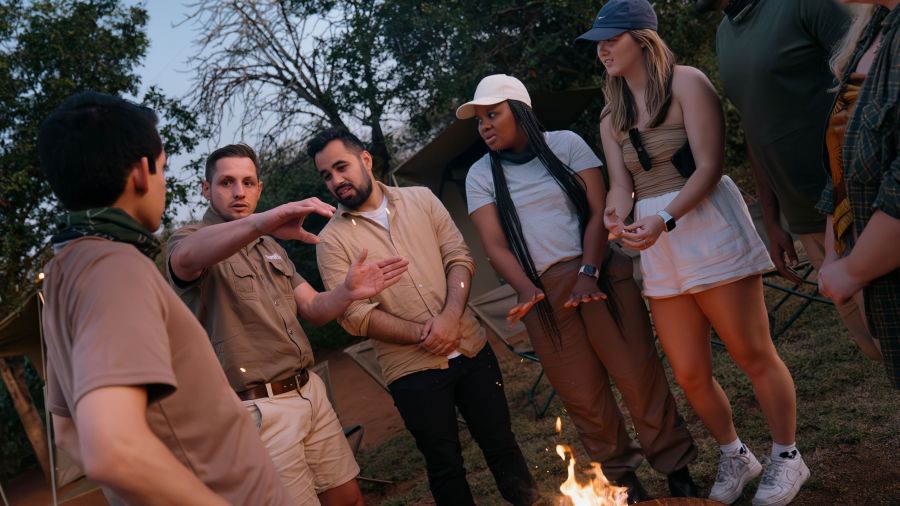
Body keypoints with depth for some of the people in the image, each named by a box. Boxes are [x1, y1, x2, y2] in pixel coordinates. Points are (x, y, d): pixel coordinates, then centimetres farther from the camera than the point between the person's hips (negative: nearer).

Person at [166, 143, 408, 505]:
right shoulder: (189, 239, -7)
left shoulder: (271, 247, 17)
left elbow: (313, 308, 11)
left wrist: (346, 291, -14)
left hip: (309, 390, 7)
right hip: (260, 408, -7)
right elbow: (186, 258, -34)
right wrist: (263, 221, -52)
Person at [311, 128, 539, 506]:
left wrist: (450, 316, -16)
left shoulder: (421, 199, 5)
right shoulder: (332, 240, -4)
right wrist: (423, 335, -15)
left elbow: (459, 257, 0)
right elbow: (354, 316, -10)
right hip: (412, 369, -2)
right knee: (444, 464, 10)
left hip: (471, 348, 3)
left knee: (501, 441, 14)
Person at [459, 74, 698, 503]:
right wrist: (526, 289, -18)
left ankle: (676, 470, 15)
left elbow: (599, 212, -3)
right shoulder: (480, 175, 6)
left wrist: (588, 273, -15)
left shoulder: (565, 144, 3)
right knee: (581, 391, 5)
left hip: (601, 274, -1)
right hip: (543, 291, 2)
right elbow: (495, 245, -1)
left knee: (637, 373, -2)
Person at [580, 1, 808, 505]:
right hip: (657, 244, 6)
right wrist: (616, 222, -17)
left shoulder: (685, 83, -5)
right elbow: (621, 186, 6)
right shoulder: (612, 117, 13)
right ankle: (736, 456, 32)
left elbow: (709, 166, -13)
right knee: (690, 373, 9)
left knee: (753, 354, 2)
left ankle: (787, 458, 23)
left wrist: (664, 220, -25)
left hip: (707, 226, -6)